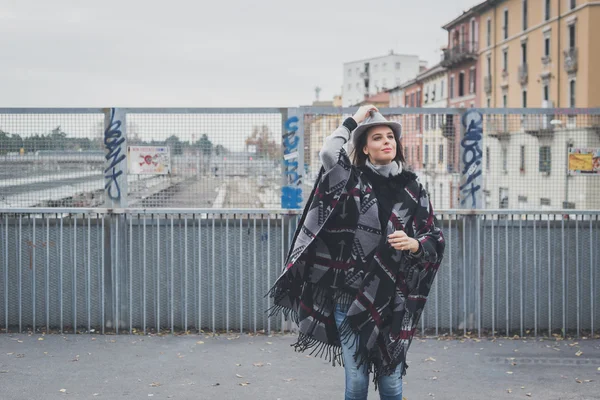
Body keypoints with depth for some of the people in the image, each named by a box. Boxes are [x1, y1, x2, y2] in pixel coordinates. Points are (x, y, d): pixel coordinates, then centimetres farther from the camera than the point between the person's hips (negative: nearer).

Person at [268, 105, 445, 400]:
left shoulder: (413, 189, 8)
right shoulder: (352, 181, 2)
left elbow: (436, 239, 7)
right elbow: (328, 154, -18)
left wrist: (414, 244, -14)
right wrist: (353, 121, -5)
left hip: (392, 301, 1)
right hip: (350, 297, -1)